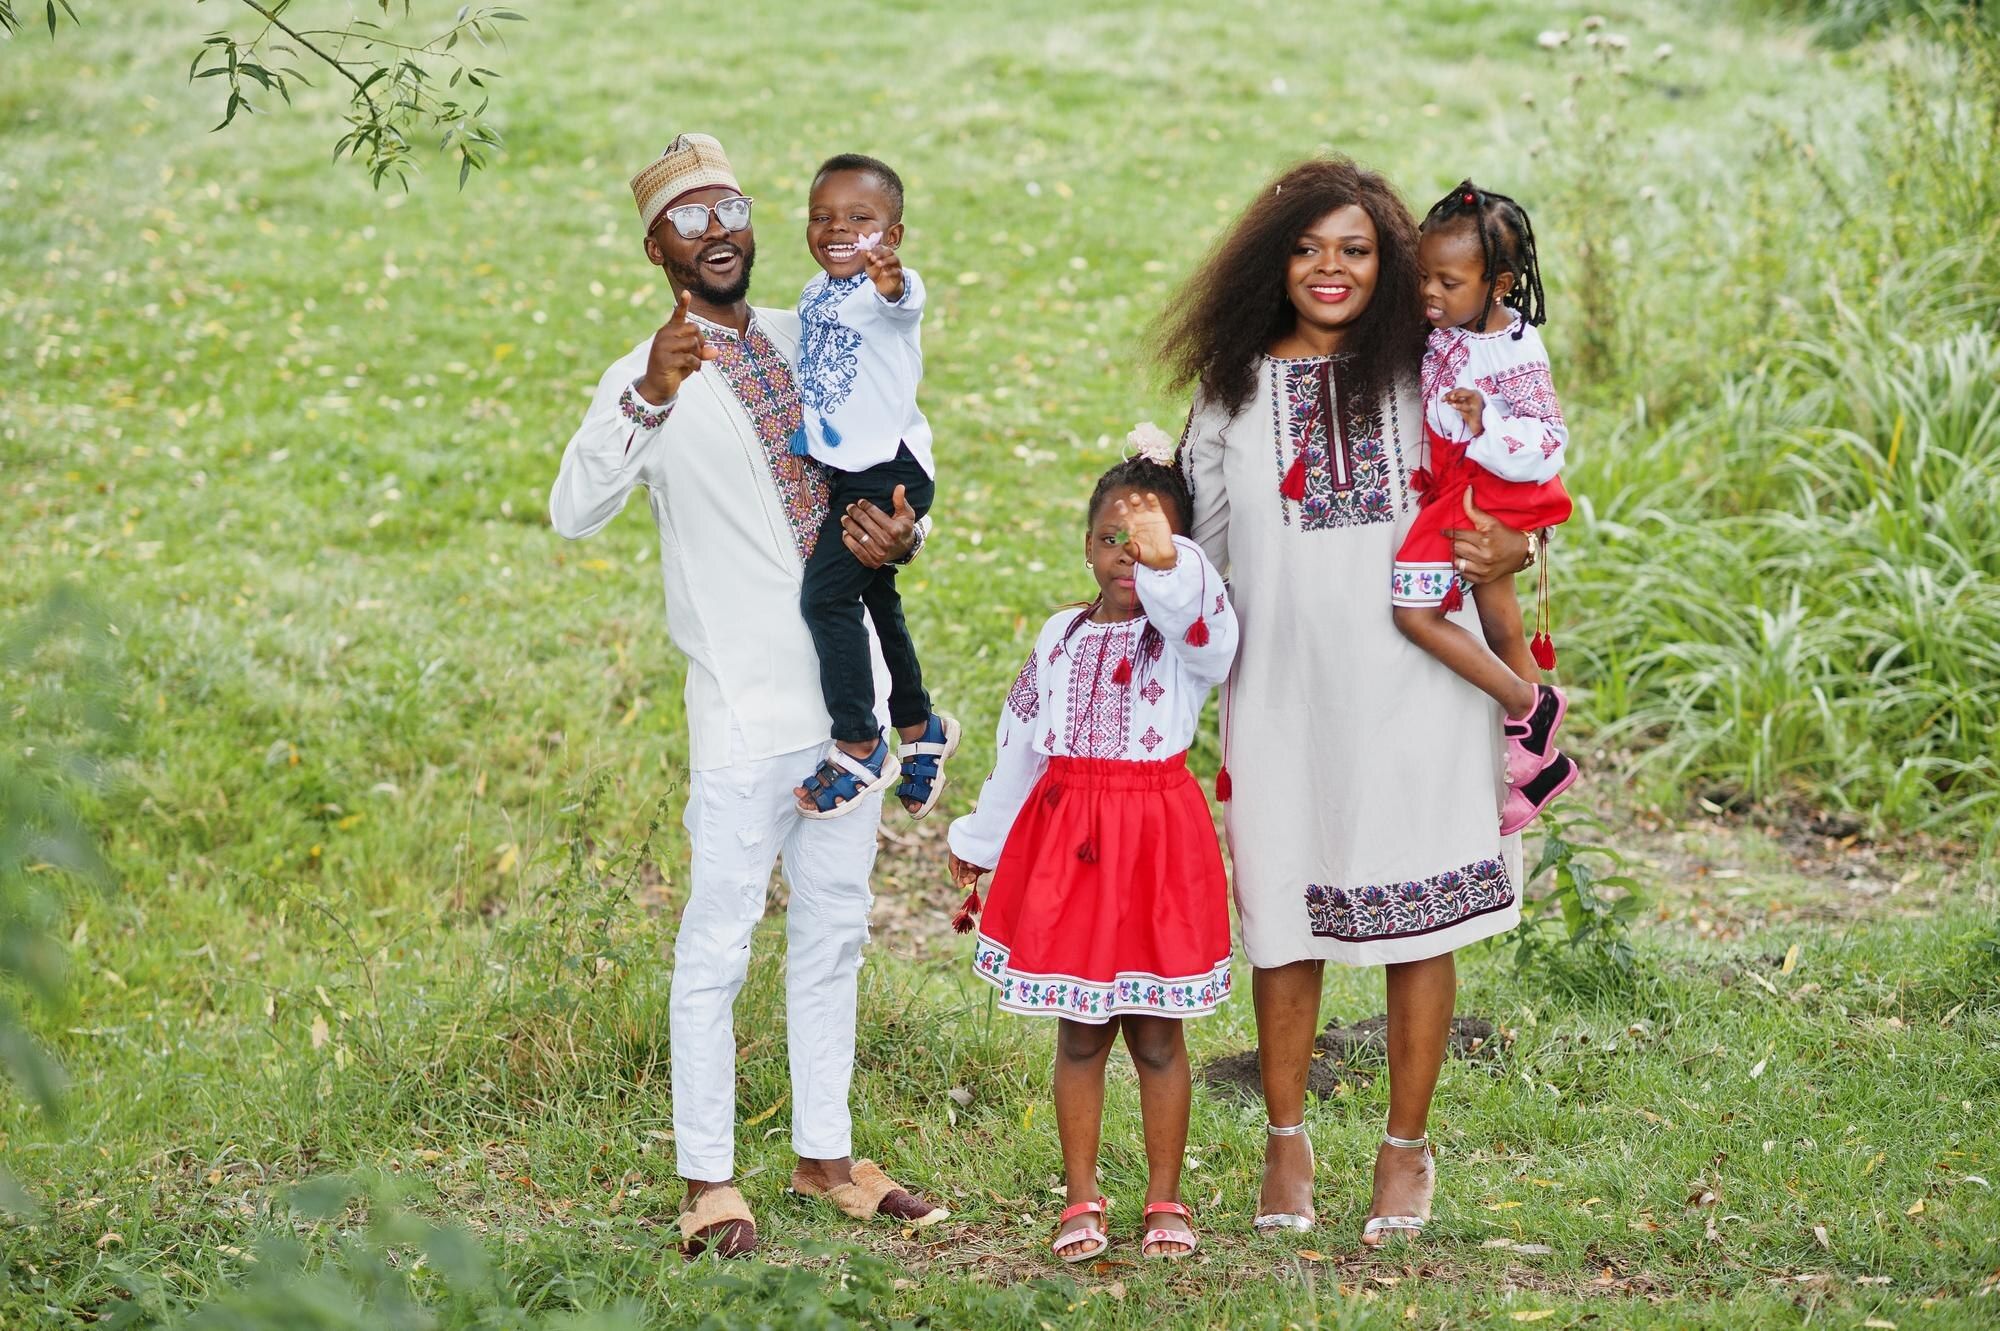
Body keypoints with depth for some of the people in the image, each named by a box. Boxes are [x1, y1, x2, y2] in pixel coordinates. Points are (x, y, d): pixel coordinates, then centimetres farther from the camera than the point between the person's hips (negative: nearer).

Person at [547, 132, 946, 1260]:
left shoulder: (812, 342, 10)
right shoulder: (651, 377, -8)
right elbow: (576, 512, -25)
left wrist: (901, 535, -3)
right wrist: (649, 399, -41)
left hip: (851, 687, 6)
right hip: (747, 704, -6)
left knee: (835, 930, 13)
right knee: (720, 941, -4)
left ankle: (826, 1156, 23)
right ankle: (708, 1179, 3)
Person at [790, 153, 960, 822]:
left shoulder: (893, 291, -19)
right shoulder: (814, 294, 6)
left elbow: (896, 301, -45)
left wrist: (890, 282, -66)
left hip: (890, 473, -9)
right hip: (843, 472, 9)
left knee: (827, 593, -17)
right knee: (875, 602, 20)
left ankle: (860, 748, -8)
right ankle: (919, 729, 38)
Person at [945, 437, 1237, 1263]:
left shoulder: (1187, 633, -4)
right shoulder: (1062, 638, 9)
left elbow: (1205, 621, -31)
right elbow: (1019, 751, 16)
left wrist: (1165, 559, -51)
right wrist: (979, 854, 21)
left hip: (1158, 843, -3)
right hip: (1065, 842, 3)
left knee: (1156, 1034, 5)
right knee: (1078, 1033, 7)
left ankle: (1165, 1200, 16)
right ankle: (1082, 1200, 15)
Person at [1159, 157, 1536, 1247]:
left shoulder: (1429, 376, 6)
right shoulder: (1233, 389, 8)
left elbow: (1521, 503, 11)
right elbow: (1196, 543, 16)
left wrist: (1509, 554, -9)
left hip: (1414, 687, -1)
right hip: (1284, 693, 1)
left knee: (1416, 917, 2)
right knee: (1285, 917, 5)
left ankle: (1405, 1151, 15)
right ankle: (1287, 1144, 21)